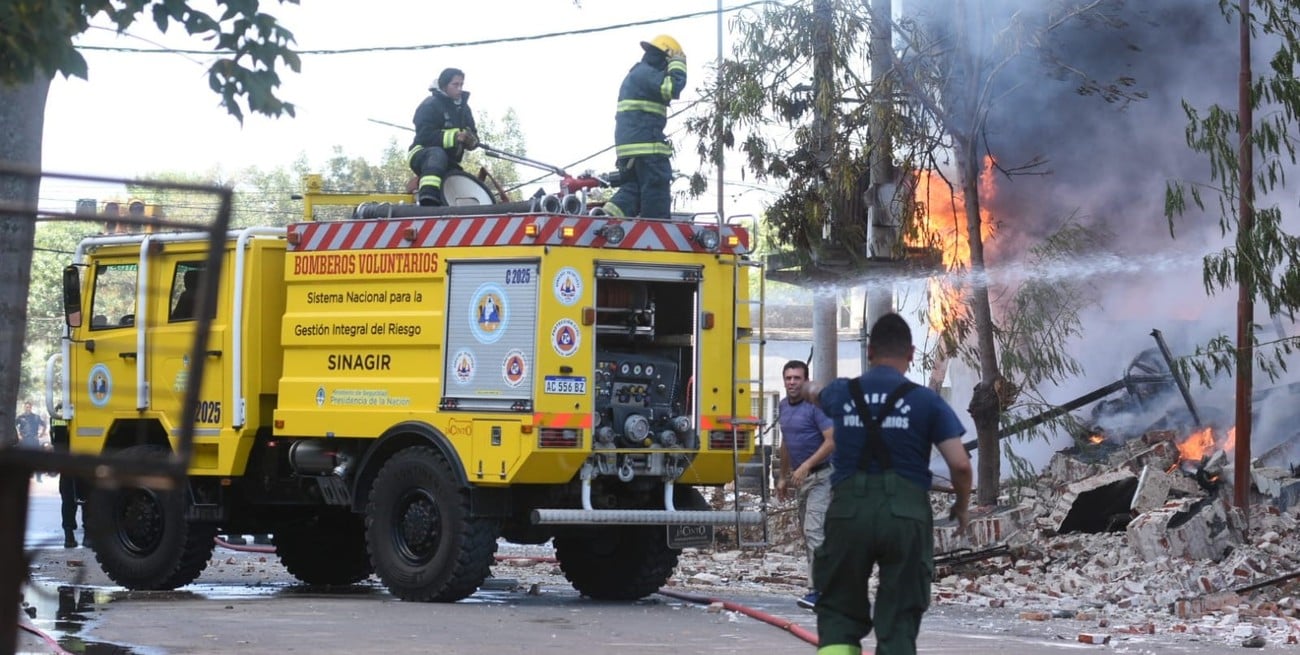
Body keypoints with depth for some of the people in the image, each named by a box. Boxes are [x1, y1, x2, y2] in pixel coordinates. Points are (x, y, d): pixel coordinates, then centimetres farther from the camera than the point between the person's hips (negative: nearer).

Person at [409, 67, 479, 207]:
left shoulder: (463, 108, 11)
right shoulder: (430, 105, -11)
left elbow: (473, 135, 9)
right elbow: (425, 135, -23)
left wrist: (471, 140, -17)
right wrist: (454, 137, -31)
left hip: (449, 162, 8)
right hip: (422, 154, -8)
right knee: (438, 154, -41)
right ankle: (428, 203, -60)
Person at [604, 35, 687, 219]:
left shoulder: (635, 74, 25)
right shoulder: (647, 73, -9)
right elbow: (673, 87, -24)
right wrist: (678, 64, -8)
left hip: (627, 142, 10)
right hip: (647, 144, -10)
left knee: (631, 188, 10)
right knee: (656, 194, -7)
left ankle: (609, 216, -9)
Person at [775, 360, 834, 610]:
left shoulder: (815, 406, -15)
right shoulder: (783, 407, 11)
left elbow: (831, 441, -22)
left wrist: (806, 466, -27)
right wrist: (783, 476, 23)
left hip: (821, 475, -9)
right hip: (801, 477, 9)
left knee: (814, 530, -17)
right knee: (806, 531, 11)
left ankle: (819, 589, -21)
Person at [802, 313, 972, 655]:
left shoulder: (841, 393, 9)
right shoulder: (927, 401, 0)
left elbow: (816, 393, 36)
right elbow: (960, 464, -5)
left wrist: (811, 388, 61)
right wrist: (962, 506, 15)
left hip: (849, 511, 2)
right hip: (907, 513, -1)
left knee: (839, 614, 11)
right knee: (899, 623, 4)